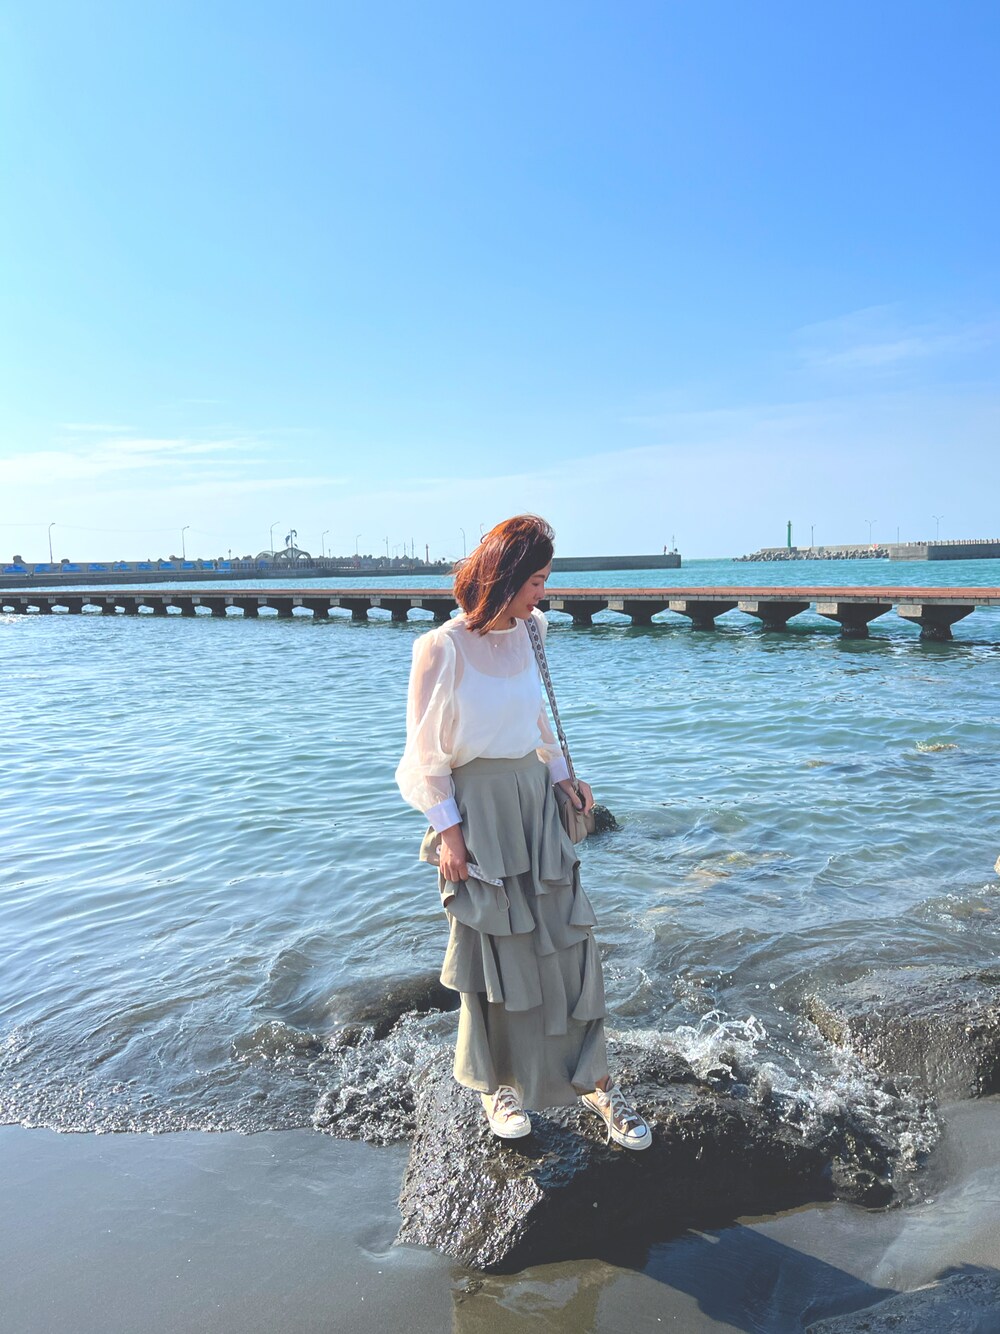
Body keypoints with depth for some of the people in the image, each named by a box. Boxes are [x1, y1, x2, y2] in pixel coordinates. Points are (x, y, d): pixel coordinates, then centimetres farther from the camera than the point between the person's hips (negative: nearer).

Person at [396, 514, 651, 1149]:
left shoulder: (522, 637, 4)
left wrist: (561, 776, 8)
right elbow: (428, 750, -10)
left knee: (567, 937, 8)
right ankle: (498, 1081, 30)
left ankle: (594, 1080, 22)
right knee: (492, 947, 8)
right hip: (478, 807, -5)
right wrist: (447, 830, -12)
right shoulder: (443, 648, -15)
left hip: (536, 798, 6)